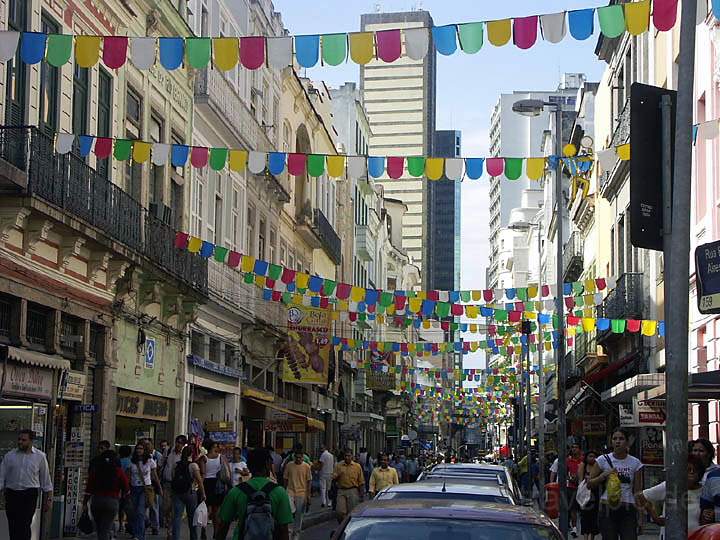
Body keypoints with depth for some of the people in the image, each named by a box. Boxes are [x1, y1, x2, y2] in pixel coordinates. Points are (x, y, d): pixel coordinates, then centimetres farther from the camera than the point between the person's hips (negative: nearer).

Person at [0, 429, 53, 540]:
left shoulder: (40, 457, 4)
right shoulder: (9, 456, 6)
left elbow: (46, 480, 8)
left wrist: (48, 499, 7)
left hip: (29, 495, -2)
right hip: (11, 494, 2)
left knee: (24, 525, -13)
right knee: (13, 526, 5)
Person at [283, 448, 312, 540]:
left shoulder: (306, 467, -1)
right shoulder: (289, 465, 1)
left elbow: (308, 482, 3)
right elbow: (285, 479, 8)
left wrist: (308, 496, 0)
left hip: (302, 494, 0)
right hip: (290, 492, 0)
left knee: (299, 515, 6)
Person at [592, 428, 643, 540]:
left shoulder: (635, 463, 5)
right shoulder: (603, 460, 3)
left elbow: (637, 490, 7)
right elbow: (590, 484, 5)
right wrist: (604, 475, -12)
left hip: (628, 509, 0)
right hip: (608, 509, 0)